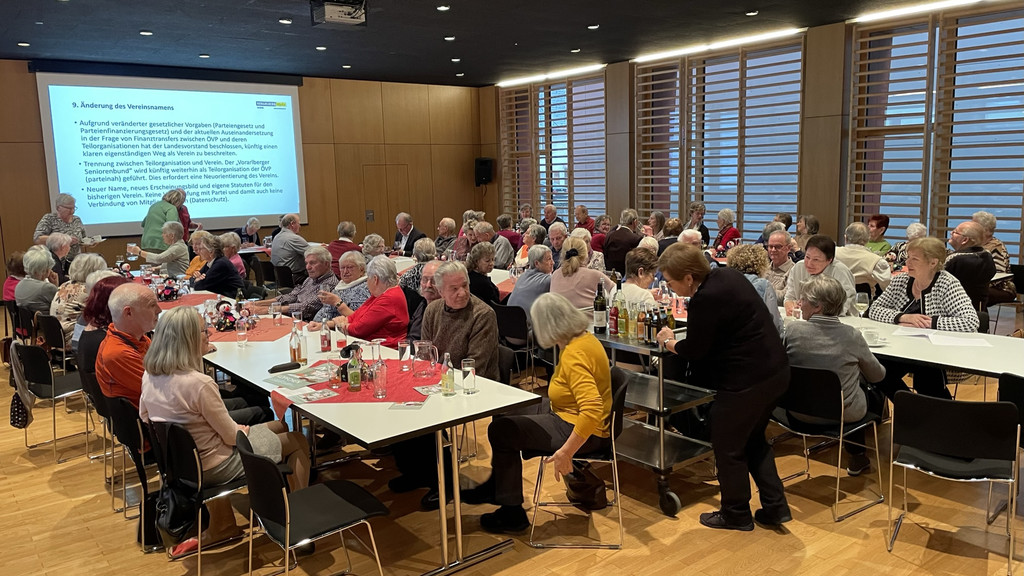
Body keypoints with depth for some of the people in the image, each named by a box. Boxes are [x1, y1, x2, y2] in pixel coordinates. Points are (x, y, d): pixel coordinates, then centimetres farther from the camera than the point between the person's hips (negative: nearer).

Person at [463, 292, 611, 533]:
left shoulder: (574, 356, -29)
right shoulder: (584, 337, 1)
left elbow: (593, 410, -38)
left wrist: (565, 453, -35)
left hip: (582, 431, -10)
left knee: (500, 431, -8)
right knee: (504, 413, 17)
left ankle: (512, 514, 5)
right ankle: (497, 486, 31)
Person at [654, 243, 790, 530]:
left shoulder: (705, 300, -24)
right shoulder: (726, 275, 5)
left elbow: (694, 350, -14)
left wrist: (668, 342, 5)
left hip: (748, 382, -10)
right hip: (775, 371, 10)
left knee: (729, 448, 9)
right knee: (753, 440, 24)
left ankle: (736, 515, 24)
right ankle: (775, 507, 27)